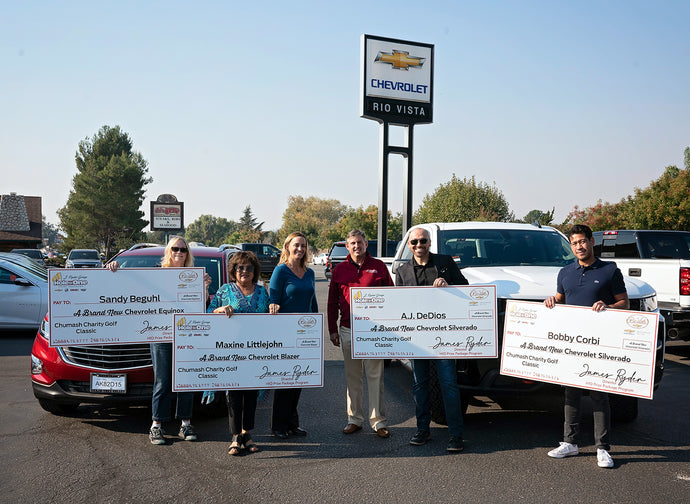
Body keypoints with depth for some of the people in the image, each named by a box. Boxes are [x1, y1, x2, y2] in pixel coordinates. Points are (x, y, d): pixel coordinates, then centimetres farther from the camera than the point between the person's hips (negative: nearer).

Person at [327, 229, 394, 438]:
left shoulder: (378, 266, 3)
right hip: (348, 330, 2)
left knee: (375, 376, 0)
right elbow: (332, 302, 13)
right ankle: (355, 418, 19)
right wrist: (333, 330, 8)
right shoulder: (339, 270, 9)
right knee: (352, 377, 9)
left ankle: (378, 420, 7)